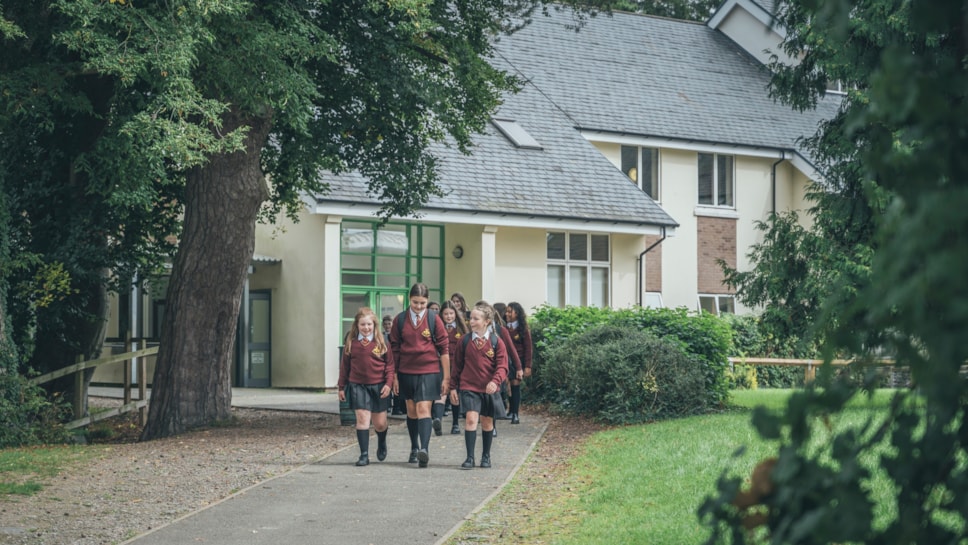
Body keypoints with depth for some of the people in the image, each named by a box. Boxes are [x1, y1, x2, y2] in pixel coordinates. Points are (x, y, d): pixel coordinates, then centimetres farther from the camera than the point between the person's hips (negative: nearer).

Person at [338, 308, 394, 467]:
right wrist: (342, 387, 9)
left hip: (378, 386, 0)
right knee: (362, 418, -11)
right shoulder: (351, 342, 2)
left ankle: (382, 444, 40)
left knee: (380, 422, 8)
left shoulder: (381, 342, -1)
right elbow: (344, 365, 9)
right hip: (358, 386, 0)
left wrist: (388, 383, -9)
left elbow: (390, 364, 1)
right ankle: (364, 455, -7)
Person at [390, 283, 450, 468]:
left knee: (423, 409, -15)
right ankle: (414, 449, 25)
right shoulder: (400, 320, 3)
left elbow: (444, 349, 0)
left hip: (429, 371, -3)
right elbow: (394, 349, 8)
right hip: (406, 372, 3)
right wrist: (394, 376, 6)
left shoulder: (434, 319, -2)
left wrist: (446, 377, -2)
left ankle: (424, 449, -24)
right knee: (411, 410, 12)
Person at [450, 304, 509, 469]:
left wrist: (495, 381, -25)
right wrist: (453, 387, 8)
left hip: (489, 389, 0)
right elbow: (457, 365, 9)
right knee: (471, 418, -15)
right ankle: (470, 458, -13)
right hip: (469, 387, 0)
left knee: (487, 421, 11)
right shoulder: (465, 341, 3)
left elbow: (502, 366, -7)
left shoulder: (496, 342, -3)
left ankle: (486, 456, 28)